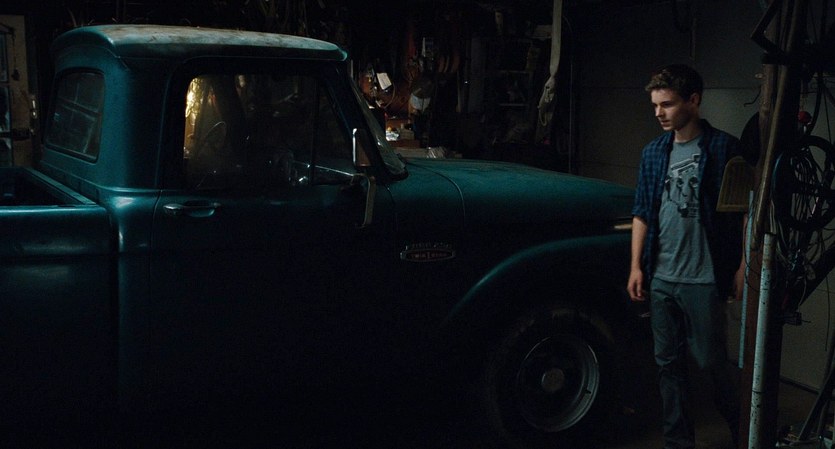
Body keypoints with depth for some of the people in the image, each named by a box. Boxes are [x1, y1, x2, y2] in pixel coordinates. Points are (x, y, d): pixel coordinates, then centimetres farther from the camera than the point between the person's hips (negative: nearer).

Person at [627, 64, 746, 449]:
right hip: (660, 278, 5)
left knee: (710, 361, 2)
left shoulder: (724, 149, -7)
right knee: (668, 362, 10)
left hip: (702, 279, -5)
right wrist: (636, 266, 6)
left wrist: (742, 267, -9)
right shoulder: (653, 152, 8)